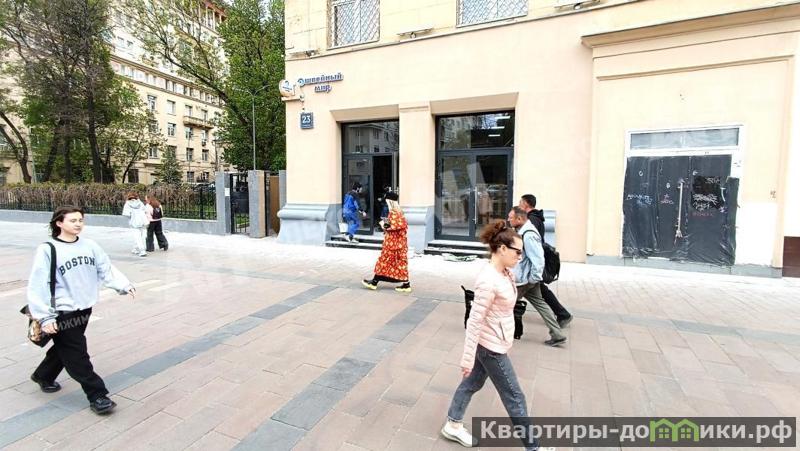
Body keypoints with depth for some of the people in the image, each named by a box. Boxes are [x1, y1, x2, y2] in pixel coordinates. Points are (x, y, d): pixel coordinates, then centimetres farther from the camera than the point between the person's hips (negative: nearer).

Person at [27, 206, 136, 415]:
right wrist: (45, 317, -16)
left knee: (65, 348, 23)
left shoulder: (89, 245, 1)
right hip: (63, 313, -5)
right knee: (77, 355, 1)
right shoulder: (47, 250, -14)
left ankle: (43, 376, 50)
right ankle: (97, 395, 9)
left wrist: (124, 285, -14)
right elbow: (38, 285, -13)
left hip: (84, 309, 6)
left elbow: (106, 269, 2)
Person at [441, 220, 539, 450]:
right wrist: (468, 358, -22)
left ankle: (453, 425, 40)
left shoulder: (504, 273, 0)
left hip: (492, 343, 9)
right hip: (491, 347, -9)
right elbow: (474, 322, -26)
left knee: (473, 383, 22)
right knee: (514, 397, 10)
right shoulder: (489, 281, -29)